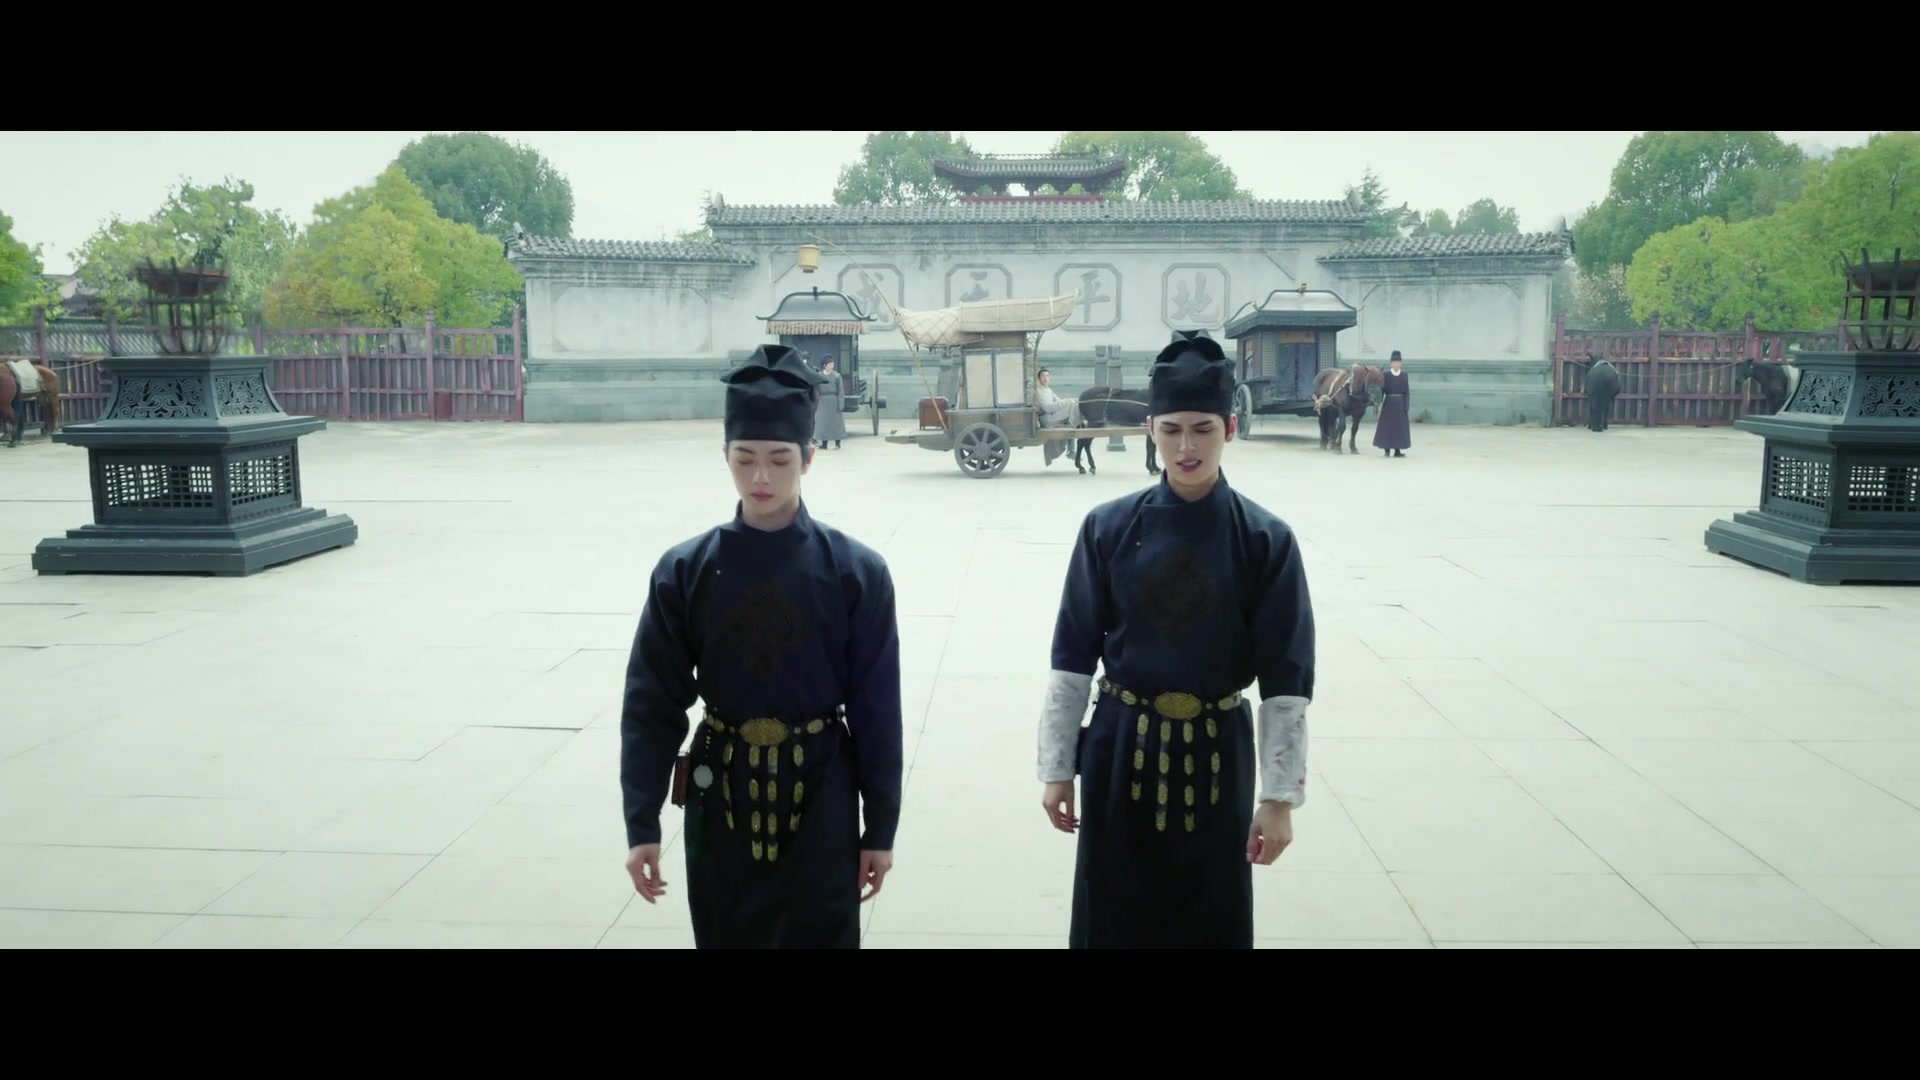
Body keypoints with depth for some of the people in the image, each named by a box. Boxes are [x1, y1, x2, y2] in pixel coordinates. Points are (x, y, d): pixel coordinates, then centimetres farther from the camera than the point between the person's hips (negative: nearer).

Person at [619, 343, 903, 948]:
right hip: (721, 792, 2)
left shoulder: (856, 571, -9)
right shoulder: (684, 571, -6)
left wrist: (880, 829, -1)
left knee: (822, 933, 7)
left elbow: (877, 710, -4)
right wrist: (642, 825, -5)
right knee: (725, 935, 15)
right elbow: (651, 704, -2)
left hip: (820, 796, -1)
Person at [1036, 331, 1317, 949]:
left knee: (1211, 919, 13)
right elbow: (1072, 659, -1)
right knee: (1111, 918, 12)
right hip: (1119, 750, 1)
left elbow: (1286, 681, -7)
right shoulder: (1109, 527, -6)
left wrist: (1280, 795, -7)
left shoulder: (1265, 539, -8)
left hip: (1215, 753, -1)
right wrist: (1056, 767, -1)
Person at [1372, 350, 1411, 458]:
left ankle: (1397, 450, 12)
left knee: (1400, 426, 5)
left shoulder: (1404, 375, 3)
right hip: (1389, 403, -2)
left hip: (1400, 403, 2)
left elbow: (1406, 391, 3)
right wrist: (1379, 403, -11)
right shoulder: (1386, 375, -2)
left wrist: (1406, 406, -3)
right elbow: (1381, 390, -3)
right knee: (1387, 426, -1)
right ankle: (1387, 450, 8)